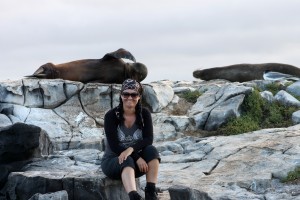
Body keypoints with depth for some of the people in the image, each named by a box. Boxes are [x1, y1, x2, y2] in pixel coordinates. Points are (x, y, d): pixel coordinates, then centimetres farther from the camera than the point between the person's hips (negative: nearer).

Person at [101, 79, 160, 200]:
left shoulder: (144, 114, -5)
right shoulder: (111, 116, -14)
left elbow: (148, 139, -16)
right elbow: (114, 146, -19)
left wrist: (131, 149, -34)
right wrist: (137, 158, -29)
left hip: (136, 161, 3)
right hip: (113, 160, -3)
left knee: (151, 150, -26)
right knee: (128, 161, -36)